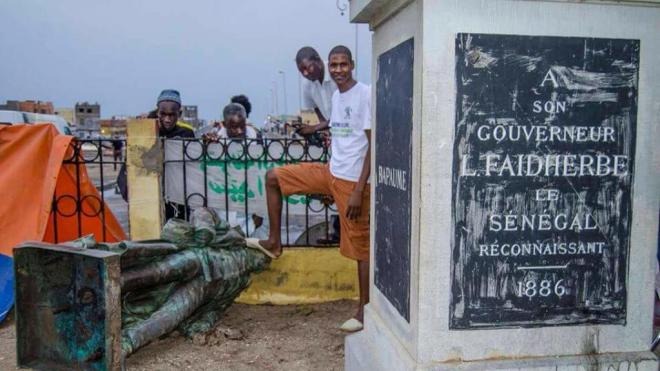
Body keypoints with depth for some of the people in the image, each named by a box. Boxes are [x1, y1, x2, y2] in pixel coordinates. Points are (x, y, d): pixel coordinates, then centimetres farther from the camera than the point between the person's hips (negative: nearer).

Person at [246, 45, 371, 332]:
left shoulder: (366, 95, -13)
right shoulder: (336, 96, 12)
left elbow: (374, 144, -16)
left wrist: (358, 190, -20)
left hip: (352, 180, -8)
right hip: (331, 172, 8)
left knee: (359, 245, 0)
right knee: (274, 177, 8)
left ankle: (364, 310, 14)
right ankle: (273, 243, 17)